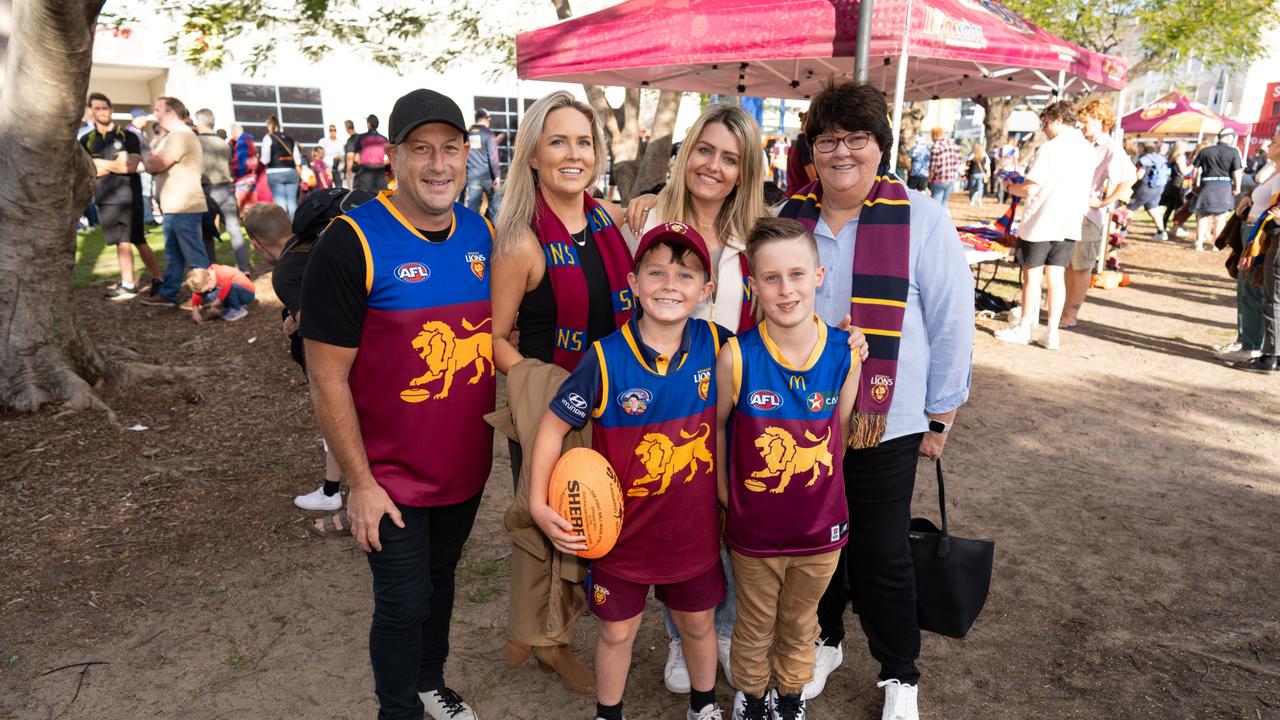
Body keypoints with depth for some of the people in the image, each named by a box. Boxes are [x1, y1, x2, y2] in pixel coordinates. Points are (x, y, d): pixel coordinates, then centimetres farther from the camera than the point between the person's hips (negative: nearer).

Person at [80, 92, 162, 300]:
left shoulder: (128, 136, 0)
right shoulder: (86, 141, 9)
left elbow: (132, 166, -12)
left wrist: (100, 162, -4)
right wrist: (117, 164, -9)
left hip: (129, 196, -4)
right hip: (105, 198, 4)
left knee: (138, 241, -2)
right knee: (121, 241, 7)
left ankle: (158, 281, 3)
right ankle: (127, 283, 11)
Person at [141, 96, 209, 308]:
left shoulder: (180, 136, -14)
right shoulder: (173, 136, 21)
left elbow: (155, 165, -17)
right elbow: (155, 163, 19)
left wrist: (146, 158, 3)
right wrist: (151, 159, -1)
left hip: (184, 207, -10)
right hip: (174, 207, 10)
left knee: (194, 255, -6)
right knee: (173, 255, 13)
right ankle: (168, 294, 18)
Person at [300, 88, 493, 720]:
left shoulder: (483, 234, -1)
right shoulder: (352, 243, -18)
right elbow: (327, 379, -16)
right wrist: (360, 484, -14)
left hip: (466, 466, 5)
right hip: (393, 478, -5)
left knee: (440, 578, 24)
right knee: (403, 603, 7)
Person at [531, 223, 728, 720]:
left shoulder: (715, 345, -11)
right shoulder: (606, 359, -19)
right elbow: (554, 424, -11)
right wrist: (538, 503, -16)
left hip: (694, 527, 2)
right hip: (623, 528, -2)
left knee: (698, 624, 23)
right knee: (617, 630, 17)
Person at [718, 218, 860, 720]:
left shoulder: (845, 354, -13)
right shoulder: (737, 356, -19)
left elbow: (839, 432, 1)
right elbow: (716, 426, -4)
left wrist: (816, 489, 3)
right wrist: (726, 496, -1)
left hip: (821, 526, 2)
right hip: (754, 528, -1)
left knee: (800, 624, 24)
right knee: (754, 627, 21)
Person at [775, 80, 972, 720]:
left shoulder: (922, 220, -7)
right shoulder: (788, 218, 4)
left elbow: (951, 324, -4)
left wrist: (940, 417, -2)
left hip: (883, 423, -3)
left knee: (881, 555, 7)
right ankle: (823, 641, 42)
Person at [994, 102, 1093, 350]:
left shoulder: (1050, 149, -14)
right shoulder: (1088, 149, 8)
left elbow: (1031, 190, -18)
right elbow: (1086, 189, 16)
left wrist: (1012, 187, 3)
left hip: (1041, 223, -6)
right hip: (1070, 224, 6)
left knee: (1032, 275, 5)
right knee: (1057, 276, 9)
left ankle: (1024, 328, 14)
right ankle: (1053, 333, 9)